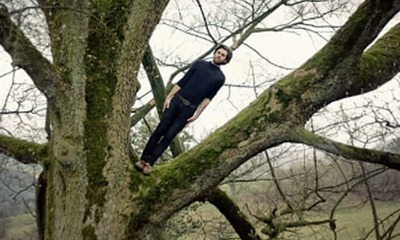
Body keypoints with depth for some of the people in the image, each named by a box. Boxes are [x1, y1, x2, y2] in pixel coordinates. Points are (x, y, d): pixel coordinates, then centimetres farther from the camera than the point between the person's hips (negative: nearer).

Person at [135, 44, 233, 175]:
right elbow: (182, 82, 7)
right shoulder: (199, 64, 8)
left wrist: (197, 114, -2)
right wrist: (169, 96, 0)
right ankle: (144, 158, 4)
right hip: (176, 101, 1)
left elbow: (208, 97, 5)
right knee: (160, 130, -3)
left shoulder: (220, 78, 6)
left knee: (169, 136, -7)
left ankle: (149, 163, -5)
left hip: (189, 109, -1)